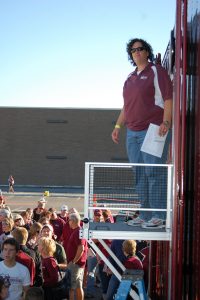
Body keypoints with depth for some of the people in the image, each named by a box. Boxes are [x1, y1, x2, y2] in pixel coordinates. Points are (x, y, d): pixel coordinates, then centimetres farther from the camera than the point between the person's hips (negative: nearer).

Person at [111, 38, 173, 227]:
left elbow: (168, 99, -9)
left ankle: (157, 216, -4)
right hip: (133, 133, 7)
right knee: (139, 176, 7)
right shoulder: (130, 78, 20)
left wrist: (166, 122, -19)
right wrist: (118, 126, 20)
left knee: (153, 174, -9)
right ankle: (144, 215, 12)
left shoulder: (157, 71, -1)